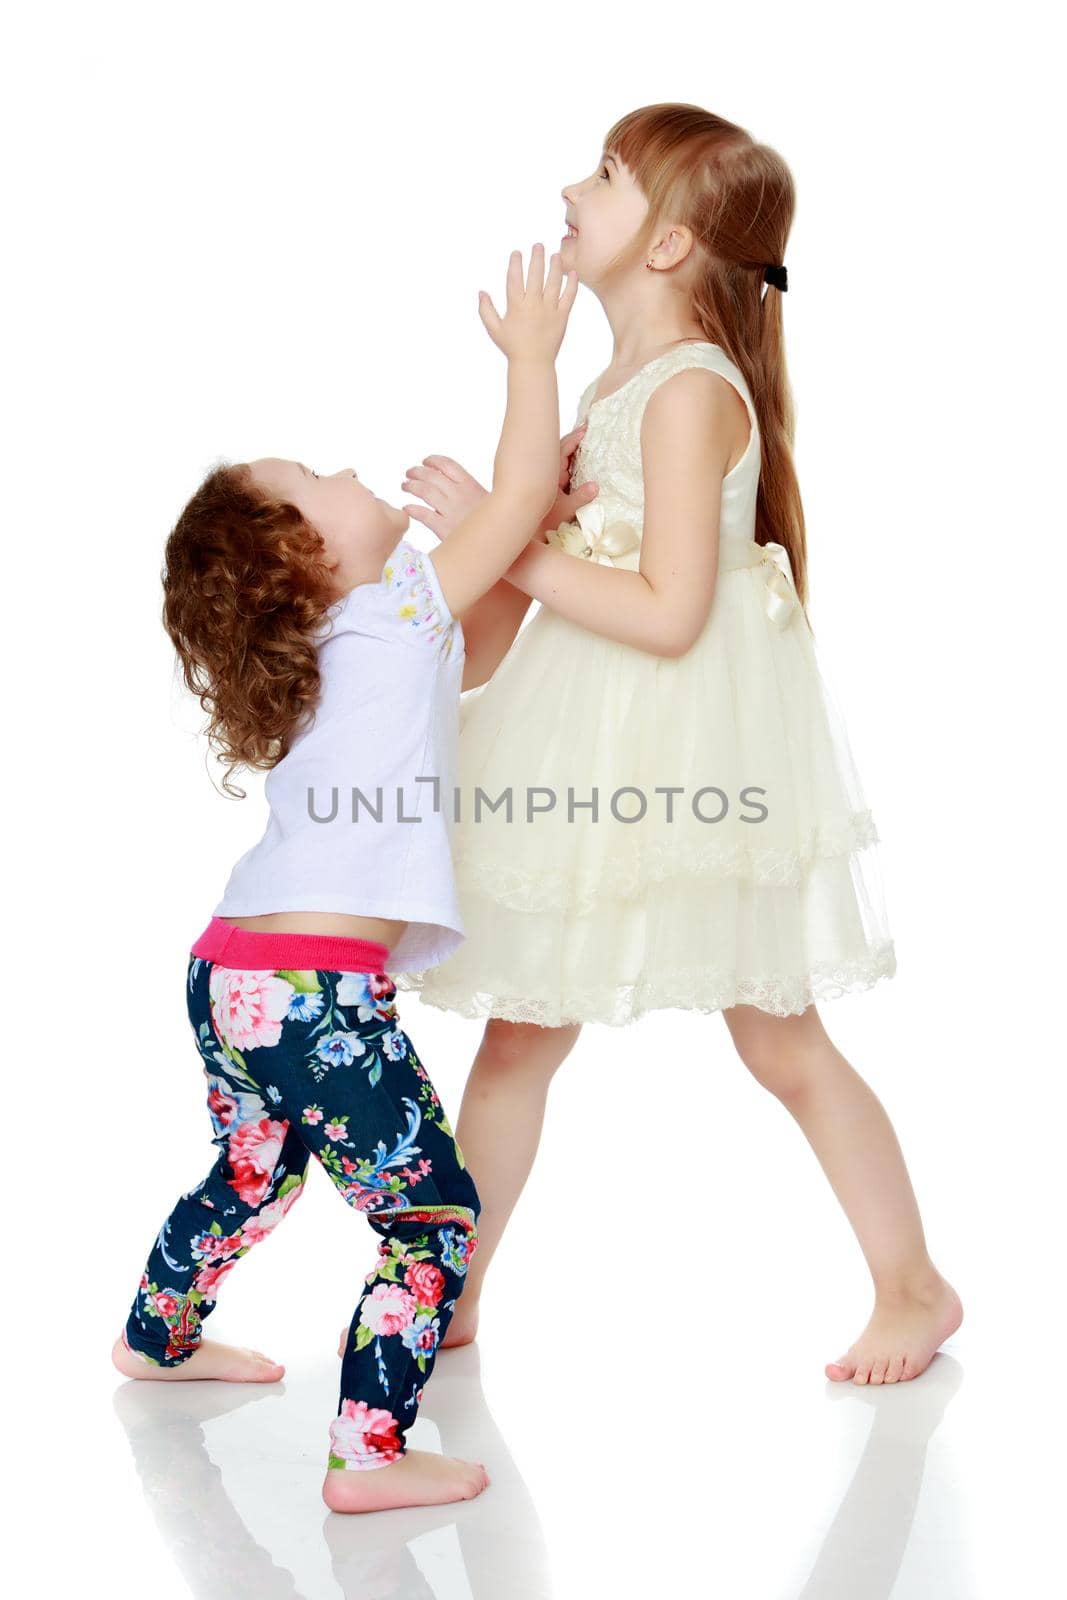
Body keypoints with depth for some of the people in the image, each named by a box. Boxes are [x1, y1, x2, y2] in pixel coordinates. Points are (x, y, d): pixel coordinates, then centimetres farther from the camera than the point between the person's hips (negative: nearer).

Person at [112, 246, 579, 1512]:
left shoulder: (313, 654, 16)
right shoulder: (400, 612, -7)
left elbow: (463, 662, 29)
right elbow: (515, 501, -6)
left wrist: (534, 534, 22)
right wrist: (531, 356, 4)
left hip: (228, 971, 9)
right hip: (317, 991, -9)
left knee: (252, 1174, 32)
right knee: (433, 1219, 0)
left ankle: (158, 1338, 52)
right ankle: (369, 1453, -1)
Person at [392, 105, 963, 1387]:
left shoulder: (692, 389, -16)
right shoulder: (617, 381, 11)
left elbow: (669, 612, -23)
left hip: (695, 750, -8)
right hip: (597, 748, 8)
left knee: (781, 1042, 4)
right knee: (519, 1028, 10)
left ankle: (914, 1287, 23)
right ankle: (450, 1296, 21)